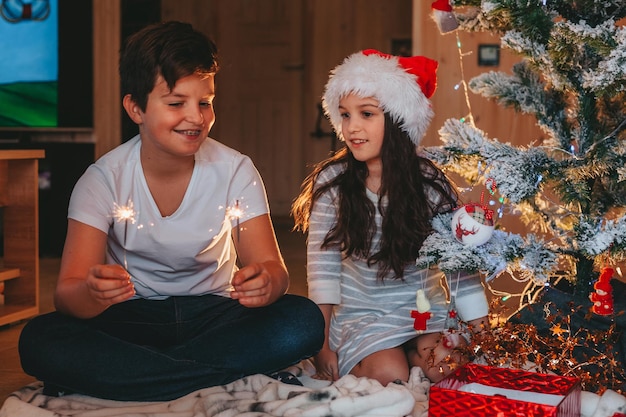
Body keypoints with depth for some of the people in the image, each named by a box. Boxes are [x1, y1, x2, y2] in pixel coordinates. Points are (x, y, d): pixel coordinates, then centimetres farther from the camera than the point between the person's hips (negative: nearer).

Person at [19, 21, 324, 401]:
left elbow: (273, 268, -13)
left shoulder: (236, 171, -7)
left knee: (303, 322, -28)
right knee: (40, 341, -30)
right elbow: (67, 293, -18)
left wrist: (265, 281, -39)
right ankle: (236, 373, -25)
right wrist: (93, 292, -44)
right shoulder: (103, 180, -10)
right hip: (131, 319, -1)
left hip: (214, 313, 1)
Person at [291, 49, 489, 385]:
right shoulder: (331, 181, -9)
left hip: (425, 309, 1)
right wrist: (323, 345, -7)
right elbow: (322, 263, -6)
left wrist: (477, 329, -7)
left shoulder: (429, 183, -9)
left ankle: (409, 351, 0)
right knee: (390, 375, -27)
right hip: (360, 314, -1)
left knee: (441, 366, -28)